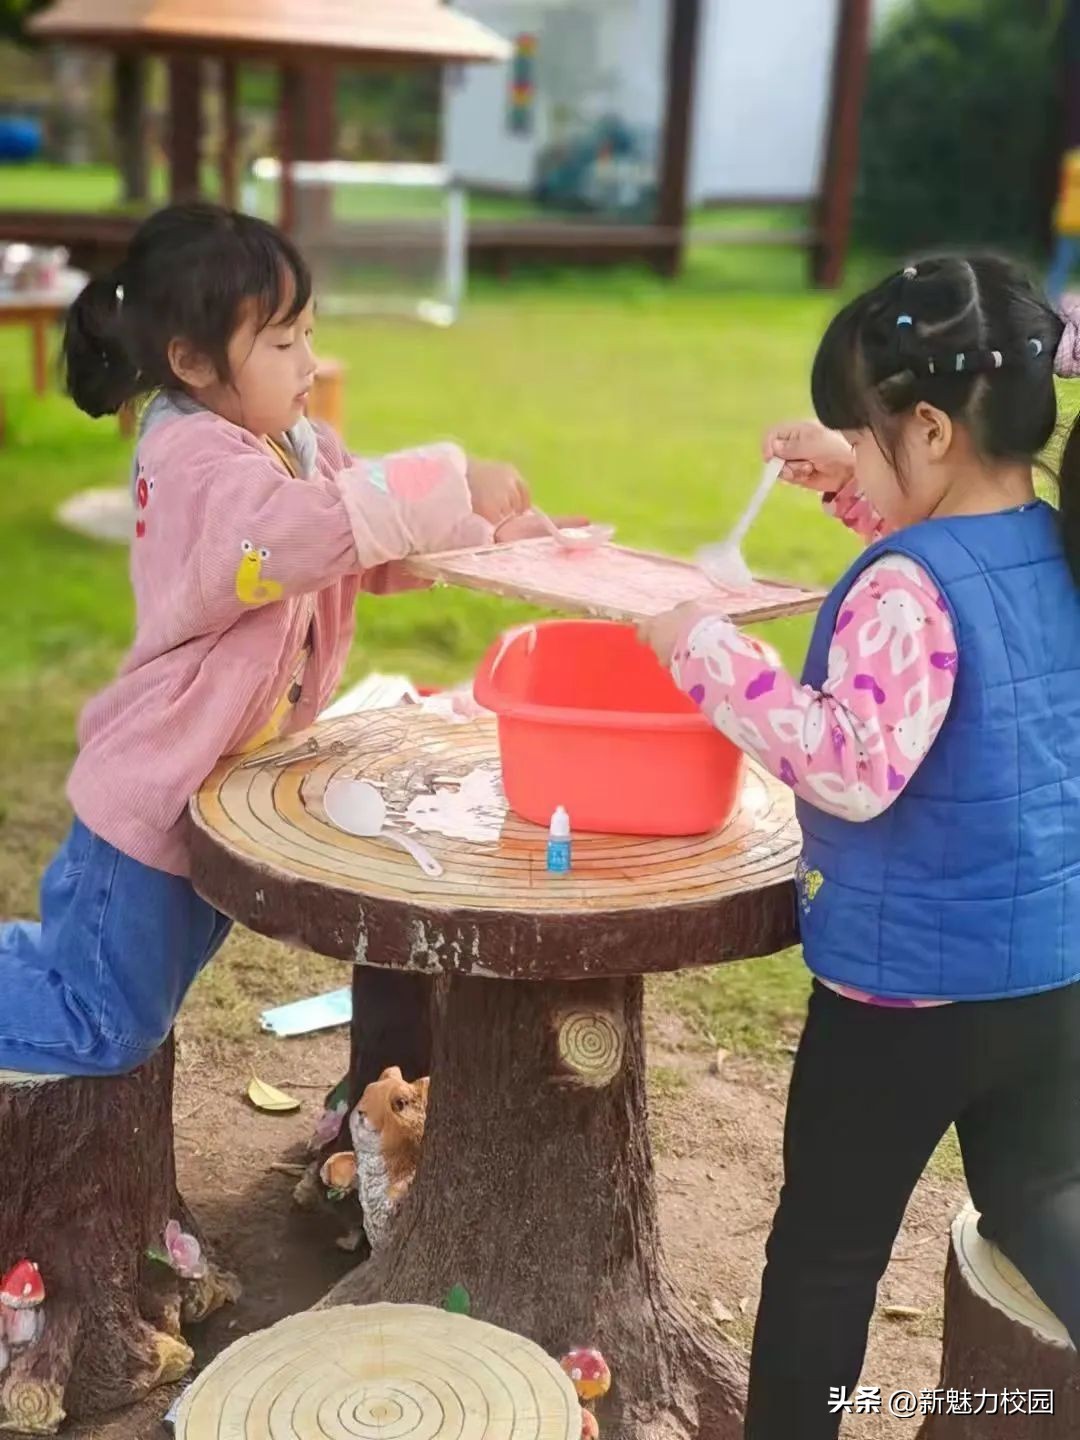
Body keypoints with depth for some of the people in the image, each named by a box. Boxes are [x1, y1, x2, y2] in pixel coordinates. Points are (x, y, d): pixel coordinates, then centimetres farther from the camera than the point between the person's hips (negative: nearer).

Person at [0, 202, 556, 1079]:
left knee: (136, 1010, 25)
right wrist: (454, 487, -37)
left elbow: (380, 553, 6)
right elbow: (318, 526, -41)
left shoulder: (299, 448, 5)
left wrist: (490, 531, -10)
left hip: (224, 790, 9)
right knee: (109, 1033, 4)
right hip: (157, 790, -9)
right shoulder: (199, 463, -24)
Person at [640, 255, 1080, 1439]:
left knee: (826, 1243, 13)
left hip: (911, 983, -7)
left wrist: (708, 649, -28)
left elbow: (857, 768, -35)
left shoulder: (905, 591, -24)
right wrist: (856, 481, 13)